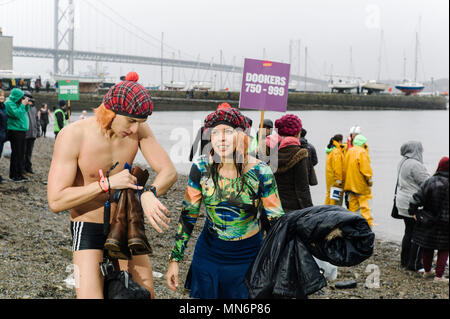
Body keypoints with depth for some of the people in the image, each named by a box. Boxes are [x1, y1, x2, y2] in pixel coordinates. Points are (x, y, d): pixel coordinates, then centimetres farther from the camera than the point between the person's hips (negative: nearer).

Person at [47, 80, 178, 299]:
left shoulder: (138, 129, -11)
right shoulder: (72, 136, -22)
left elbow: (169, 172, -10)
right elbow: (55, 202, -24)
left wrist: (149, 193, -32)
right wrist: (107, 184, -31)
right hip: (89, 229, -5)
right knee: (90, 295, -17)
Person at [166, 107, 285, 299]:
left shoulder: (260, 173, -16)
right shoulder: (201, 168, -11)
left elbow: (276, 221, -7)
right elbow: (188, 215, -1)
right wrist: (175, 259, -1)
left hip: (247, 255, -1)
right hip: (209, 252, 2)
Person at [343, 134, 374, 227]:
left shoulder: (349, 152, 11)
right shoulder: (362, 152, -13)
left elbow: (345, 167, 15)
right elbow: (365, 168, -18)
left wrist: (345, 180, 21)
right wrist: (369, 179, -8)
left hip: (350, 183, 7)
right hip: (361, 183, -7)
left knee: (352, 202, 13)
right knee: (364, 203, -4)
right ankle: (368, 222, -6)